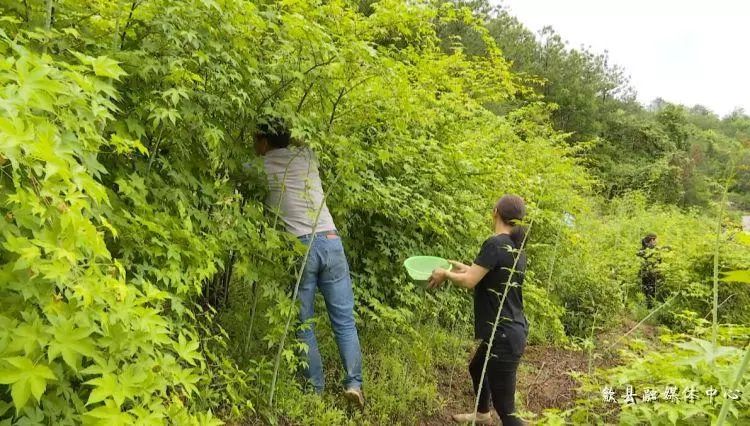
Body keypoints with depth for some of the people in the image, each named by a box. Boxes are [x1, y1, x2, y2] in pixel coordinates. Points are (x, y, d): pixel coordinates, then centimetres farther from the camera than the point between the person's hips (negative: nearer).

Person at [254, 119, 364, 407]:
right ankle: (354, 384, 2)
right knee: (344, 320, 6)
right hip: (330, 241, 3)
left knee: (303, 324, 7)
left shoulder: (261, 166, 6)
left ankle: (316, 390, 10)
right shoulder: (305, 156, 16)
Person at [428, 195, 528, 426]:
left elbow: (469, 282, -20)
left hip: (503, 335, -10)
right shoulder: (516, 248, 7)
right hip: (511, 331, 10)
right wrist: (466, 268, 27)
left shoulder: (495, 244, -19)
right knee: (476, 368, 35)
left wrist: (445, 274, -2)